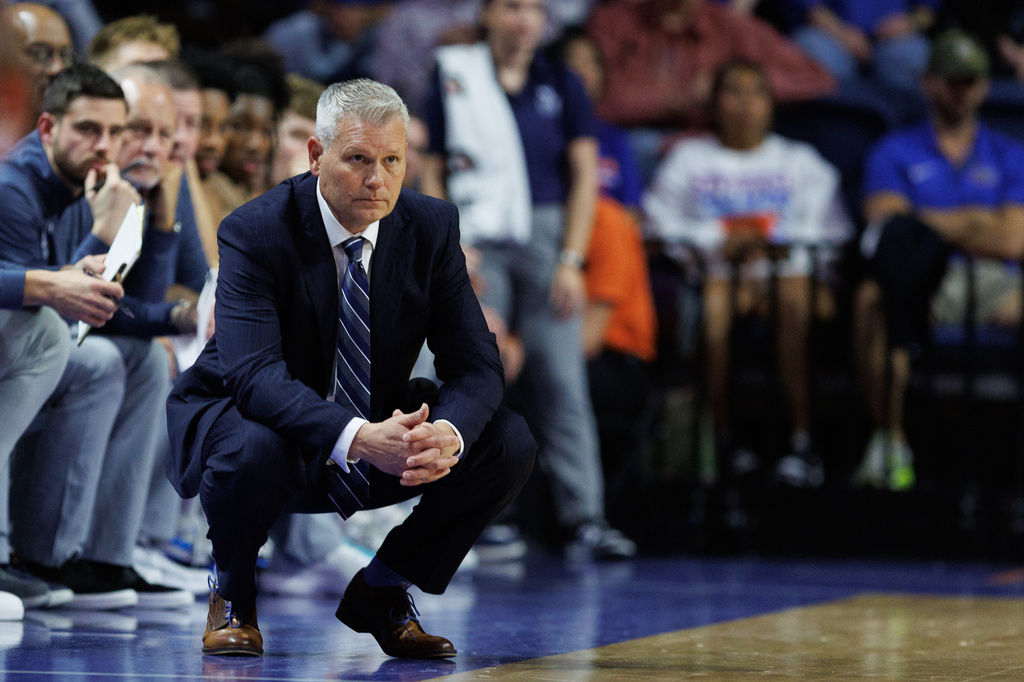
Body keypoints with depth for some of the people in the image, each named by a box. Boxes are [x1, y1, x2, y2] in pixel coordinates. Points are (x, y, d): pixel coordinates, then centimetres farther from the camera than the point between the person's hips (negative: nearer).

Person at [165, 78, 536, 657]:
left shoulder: (432, 228, -9)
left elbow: (476, 364, -12)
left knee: (511, 445, -16)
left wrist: (448, 435, -37)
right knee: (254, 450, -39)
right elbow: (255, 372, -34)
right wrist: (357, 437, -50)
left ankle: (382, 592, 5)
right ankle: (234, 594, -5)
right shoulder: (255, 233, -21)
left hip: (382, 431, 5)